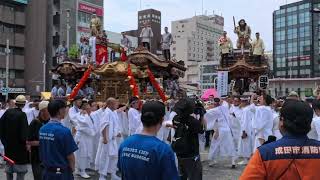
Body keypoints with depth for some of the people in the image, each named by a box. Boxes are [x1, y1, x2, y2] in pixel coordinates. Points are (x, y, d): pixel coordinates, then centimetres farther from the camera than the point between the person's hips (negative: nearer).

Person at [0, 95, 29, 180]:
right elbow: (23, 132, -22)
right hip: (19, 146, -6)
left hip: (8, 145, 6)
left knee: (9, 168, 19)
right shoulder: (22, 115, -17)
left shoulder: (8, 112, 0)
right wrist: (25, 142, -7)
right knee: (20, 170, 5)